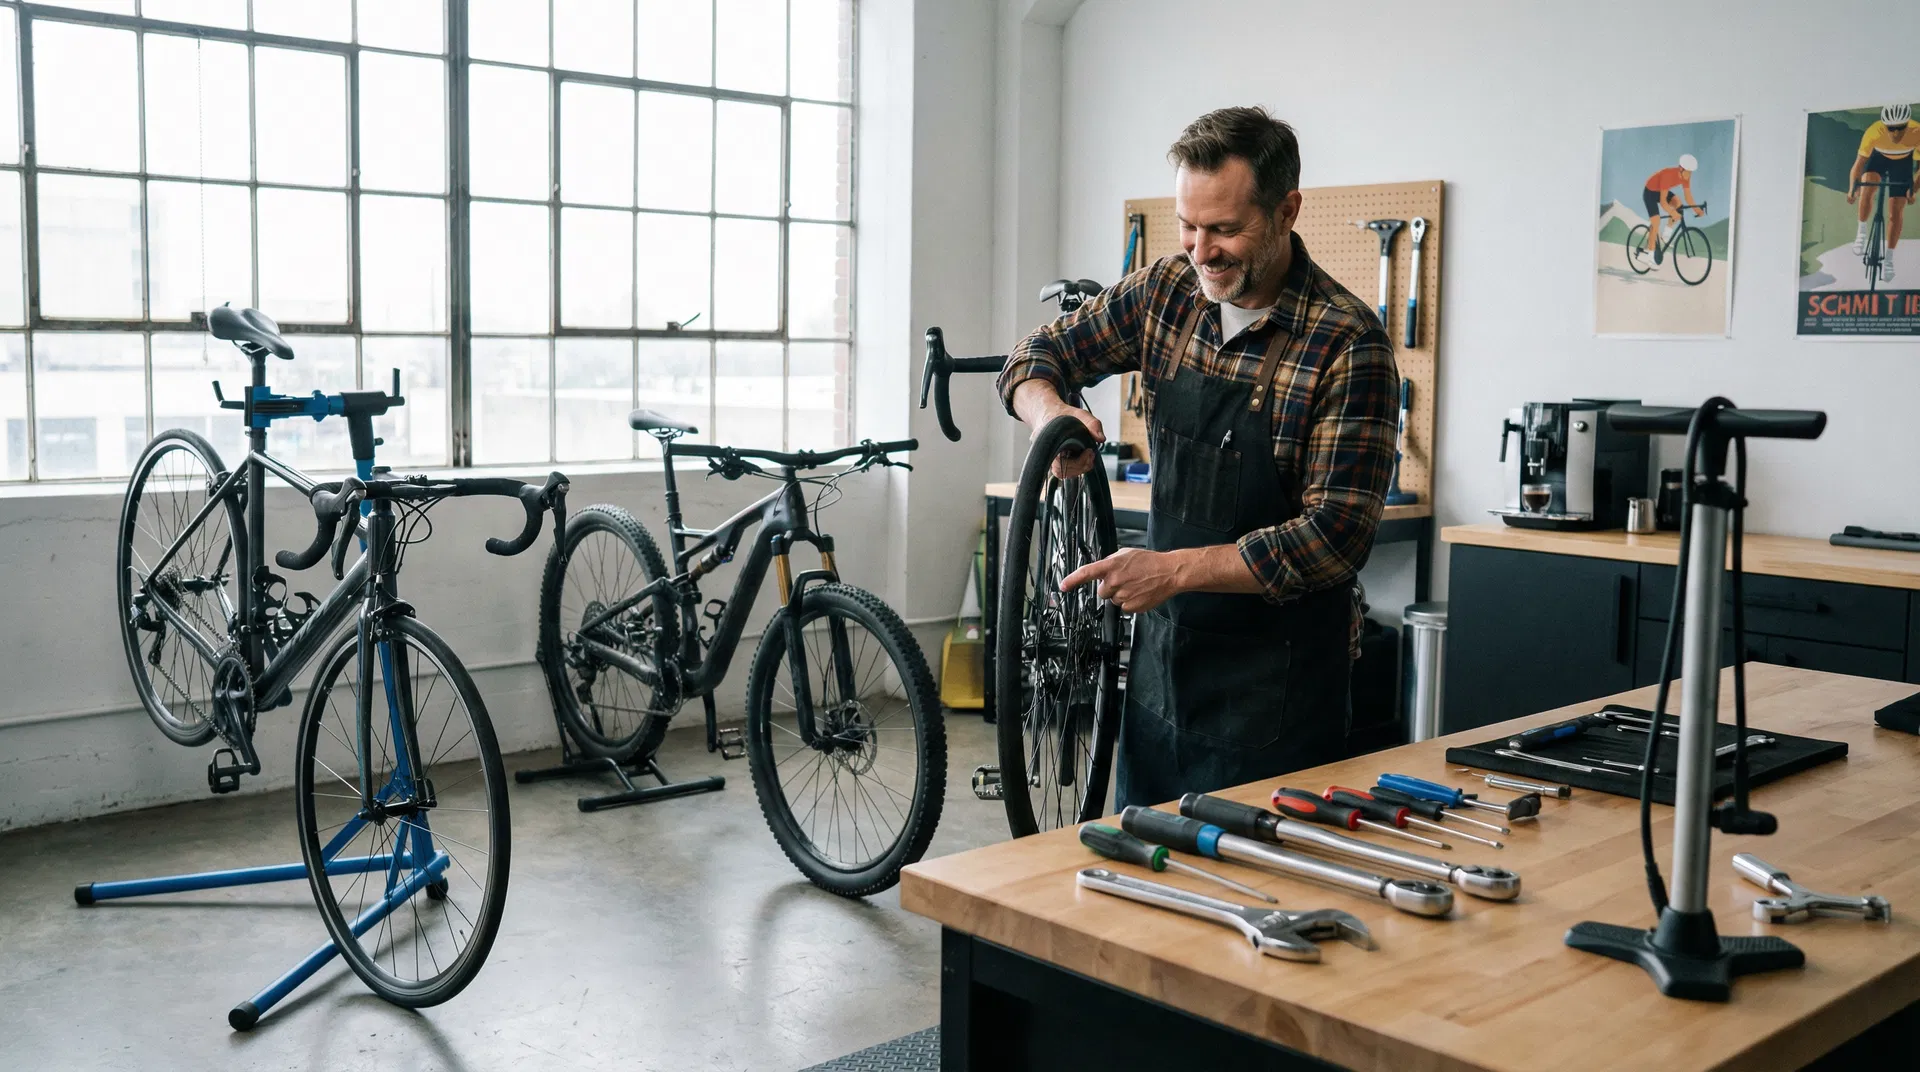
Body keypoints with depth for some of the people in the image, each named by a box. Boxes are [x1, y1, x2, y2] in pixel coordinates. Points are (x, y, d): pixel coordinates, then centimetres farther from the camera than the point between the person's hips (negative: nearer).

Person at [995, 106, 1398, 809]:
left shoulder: (1348, 343, -18)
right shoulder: (1167, 291, 0)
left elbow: (1336, 537, -21)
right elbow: (1040, 355, 11)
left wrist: (1175, 569, -24)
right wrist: (1049, 410, -12)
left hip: (1275, 669, -5)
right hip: (1162, 645, 6)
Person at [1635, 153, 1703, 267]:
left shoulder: (1685, 176, -16)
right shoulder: (1668, 175, -37)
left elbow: (1688, 196, -9)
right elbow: (1663, 201, -39)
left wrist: (1697, 209, -22)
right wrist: (1672, 213, -50)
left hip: (1662, 191, 7)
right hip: (1650, 192, -7)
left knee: (1677, 203, -17)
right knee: (1656, 222, -14)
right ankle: (1649, 255, -8)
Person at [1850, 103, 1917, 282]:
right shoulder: (1874, 133, -39)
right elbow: (1859, 163, -31)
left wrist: (1913, 189, -28)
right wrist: (1852, 189, -39)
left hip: (1903, 162, 1)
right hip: (1878, 158, -1)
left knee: (1896, 211, -2)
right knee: (1867, 190, -30)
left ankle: (1888, 260, 11)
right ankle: (1862, 232, -6)